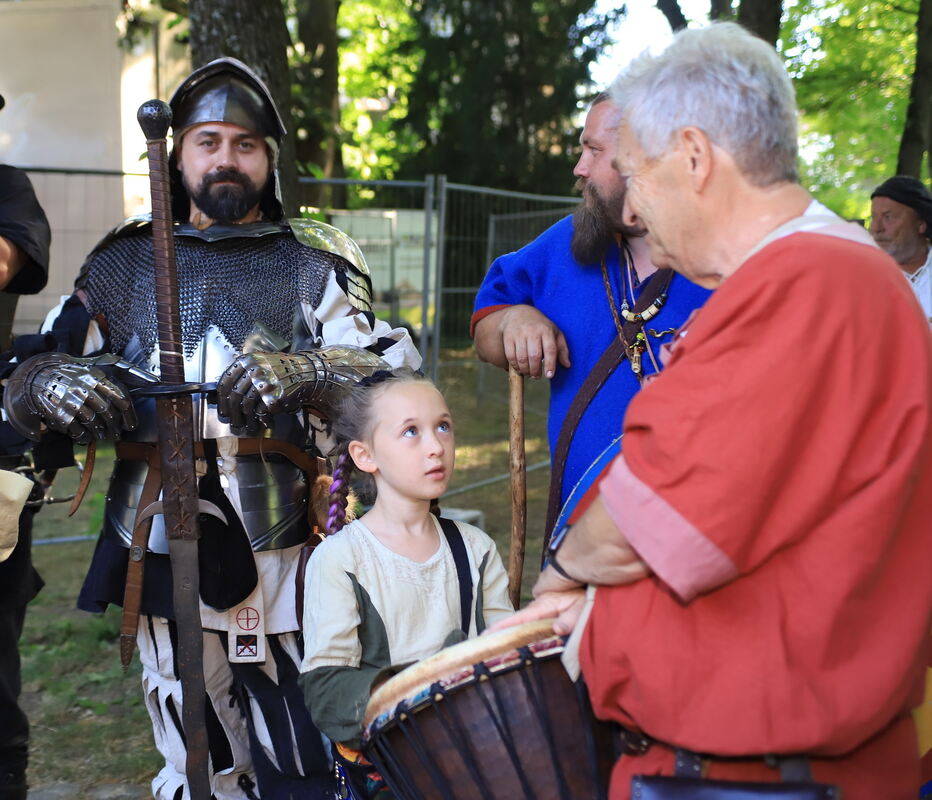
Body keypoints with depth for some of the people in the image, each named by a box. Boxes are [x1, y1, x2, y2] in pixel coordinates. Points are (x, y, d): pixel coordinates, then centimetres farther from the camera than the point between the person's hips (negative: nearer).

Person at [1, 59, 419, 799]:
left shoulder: (315, 260, 3)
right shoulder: (123, 263, 10)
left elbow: (393, 367, -6)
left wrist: (306, 370, -25)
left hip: (282, 552, -2)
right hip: (160, 550, 3)